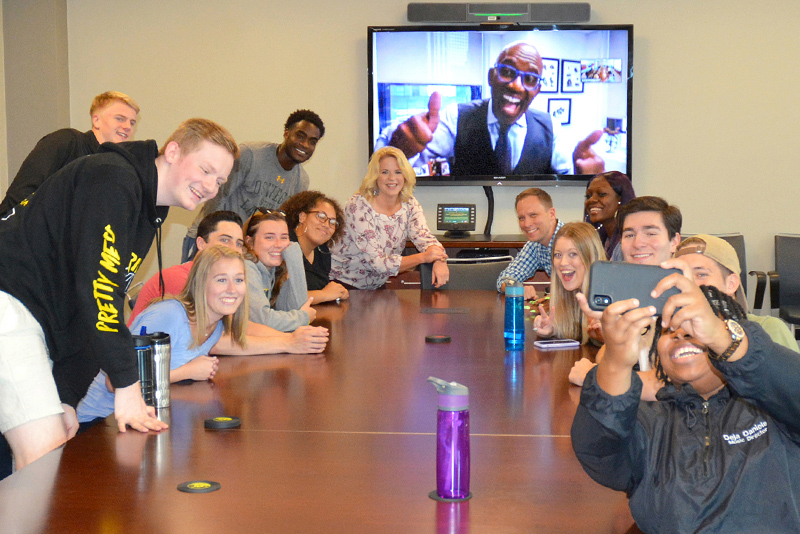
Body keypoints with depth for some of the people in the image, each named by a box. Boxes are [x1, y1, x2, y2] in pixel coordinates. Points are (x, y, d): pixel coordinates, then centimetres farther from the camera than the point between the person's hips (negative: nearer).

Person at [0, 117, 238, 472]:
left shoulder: (148, 214, 17)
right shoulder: (114, 179, -13)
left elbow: (91, 309, 18)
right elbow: (95, 285, -22)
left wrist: (67, 398, 12)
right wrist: (127, 383, -21)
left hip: (37, 319, 10)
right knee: (46, 455, -15)